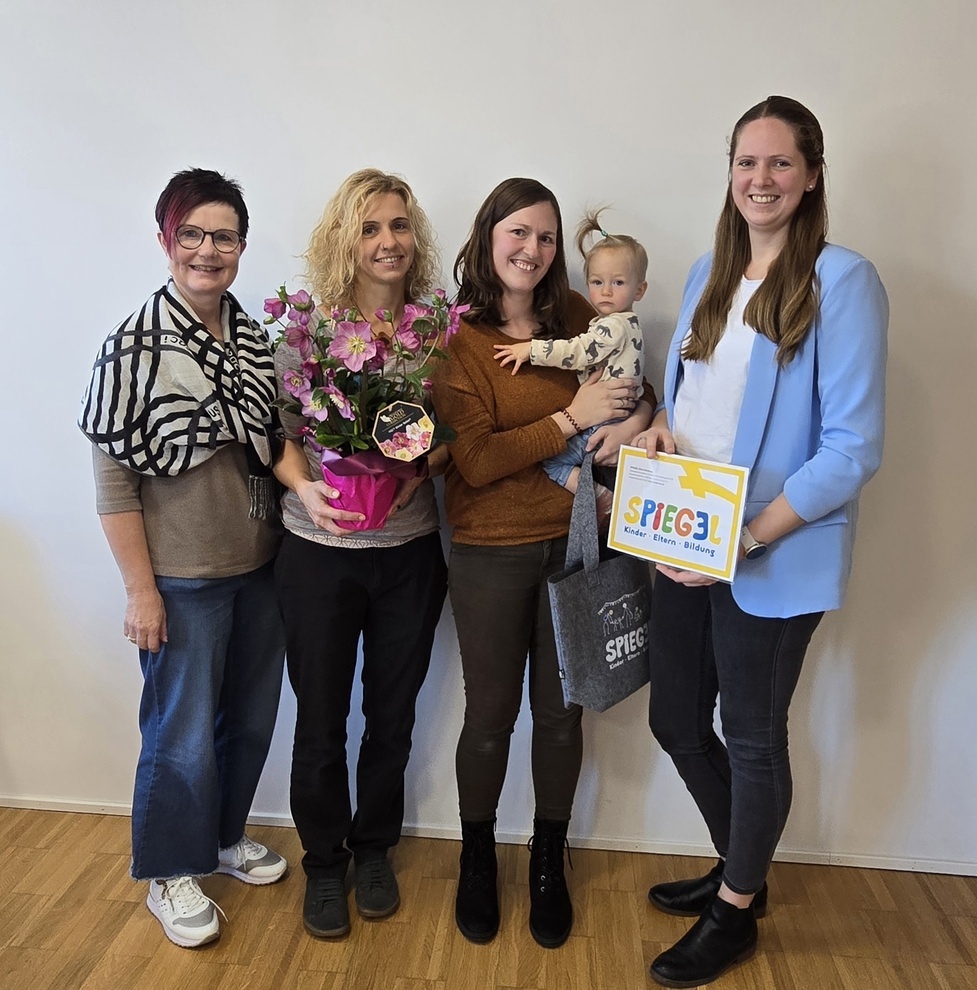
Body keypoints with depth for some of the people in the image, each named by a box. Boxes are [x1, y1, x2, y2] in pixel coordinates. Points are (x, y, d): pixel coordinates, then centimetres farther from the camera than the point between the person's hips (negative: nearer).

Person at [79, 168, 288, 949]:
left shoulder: (257, 340, 3)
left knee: (251, 718, 18)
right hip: (182, 577, -5)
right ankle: (172, 875, 33)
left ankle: (225, 837, 43)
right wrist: (140, 590, -12)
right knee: (183, 733, 8)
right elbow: (114, 480, -12)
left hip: (261, 566, 6)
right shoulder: (136, 347, -13)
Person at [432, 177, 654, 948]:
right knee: (490, 716, 11)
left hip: (575, 543, 3)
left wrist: (636, 417, -9)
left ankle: (549, 862, 38)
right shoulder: (457, 338, -8)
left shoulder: (579, 319, 3)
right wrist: (572, 418, -18)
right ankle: (478, 861, 37)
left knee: (561, 711, 14)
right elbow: (474, 460, -16)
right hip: (491, 553, -3)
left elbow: (635, 386, 14)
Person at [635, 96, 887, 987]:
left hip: (775, 559, -6)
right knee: (677, 721, 16)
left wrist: (748, 539, -20)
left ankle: (735, 913, 36)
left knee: (750, 737, 10)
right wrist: (660, 428, -4)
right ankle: (740, 868, 43)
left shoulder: (841, 280, -11)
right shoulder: (709, 275, 11)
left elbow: (853, 448, -15)